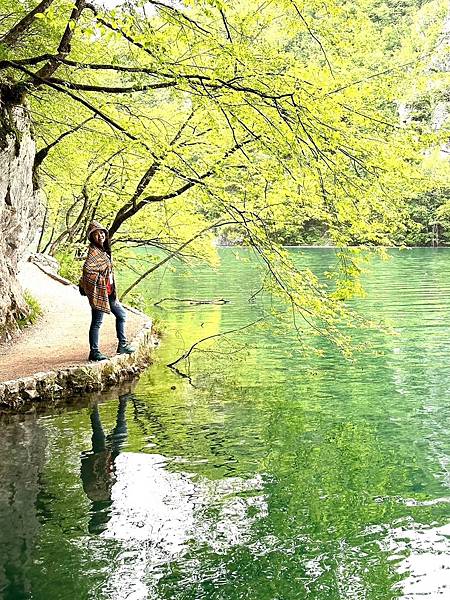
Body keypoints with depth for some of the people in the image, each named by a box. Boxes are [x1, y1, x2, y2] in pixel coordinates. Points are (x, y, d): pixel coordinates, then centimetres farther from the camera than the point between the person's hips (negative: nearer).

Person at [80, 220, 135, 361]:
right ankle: (94, 352, 4)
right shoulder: (94, 251, -15)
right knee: (97, 322, -3)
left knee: (121, 315, 18)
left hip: (108, 292, 10)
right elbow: (87, 268, -30)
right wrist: (99, 280, -16)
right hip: (99, 292, -10)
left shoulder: (103, 250, 12)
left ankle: (123, 345, 26)